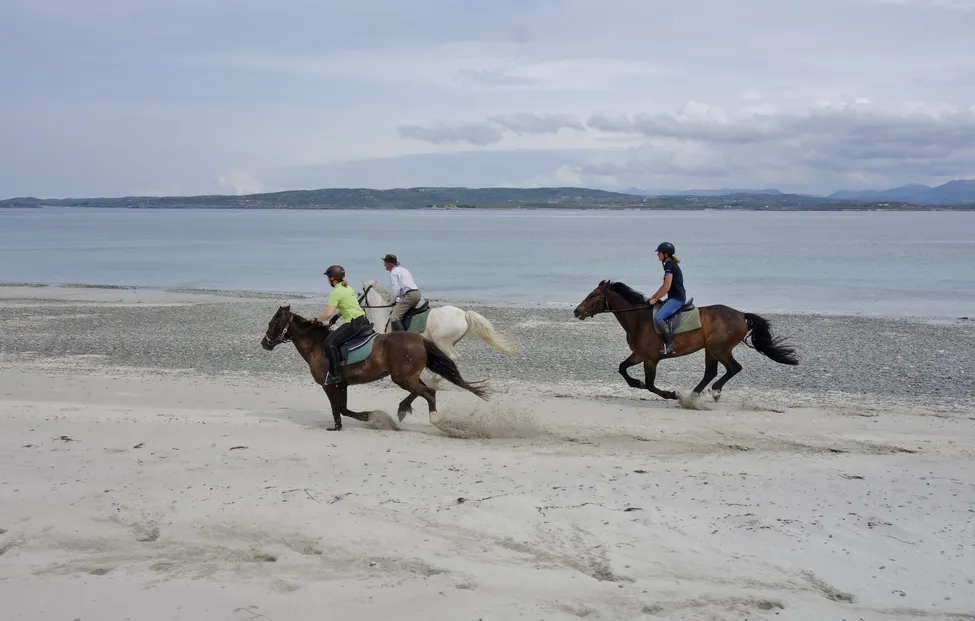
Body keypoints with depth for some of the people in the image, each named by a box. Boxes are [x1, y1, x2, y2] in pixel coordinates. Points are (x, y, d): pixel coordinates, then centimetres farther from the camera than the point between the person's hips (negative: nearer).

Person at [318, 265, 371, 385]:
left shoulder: (336, 293, -12)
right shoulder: (348, 287, 15)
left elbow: (328, 314, -19)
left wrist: (318, 320, -1)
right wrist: (336, 314, 18)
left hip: (354, 323, -10)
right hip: (363, 320, 10)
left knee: (330, 343, -14)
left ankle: (335, 375, -16)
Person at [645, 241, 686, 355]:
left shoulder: (669, 266, -15)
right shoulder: (670, 265, 16)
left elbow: (666, 287, -19)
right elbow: (664, 286, 22)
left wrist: (655, 300, -10)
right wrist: (652, 297, 18)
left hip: (677, 298, -11)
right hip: (674, 298, 11)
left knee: (658, 318, -23)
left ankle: (670, 345, -19)